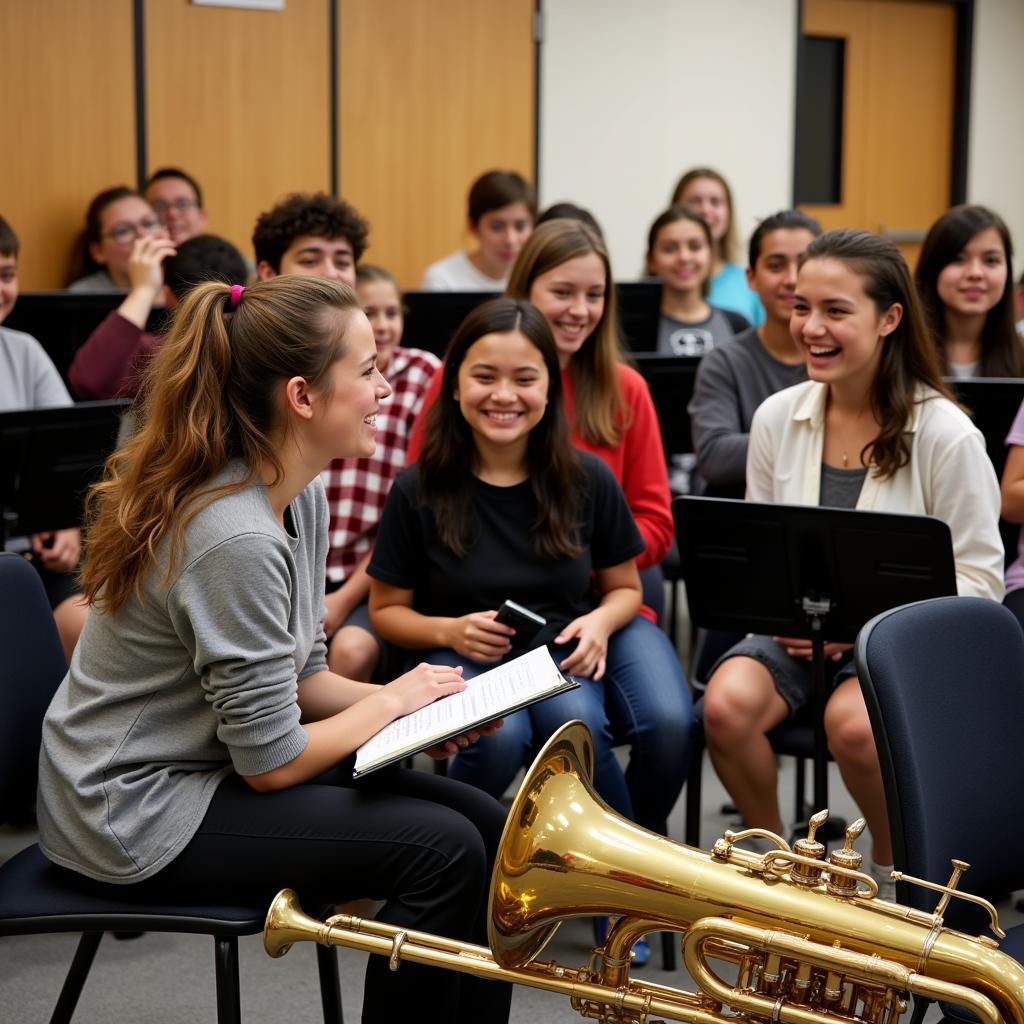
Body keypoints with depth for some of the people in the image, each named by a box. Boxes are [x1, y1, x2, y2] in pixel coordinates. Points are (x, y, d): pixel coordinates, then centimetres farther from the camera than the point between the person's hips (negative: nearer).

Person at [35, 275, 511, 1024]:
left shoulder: (302, 498, 2)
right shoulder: (236, 539, -28)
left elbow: (300, 677, 10)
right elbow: (272, 762, -23)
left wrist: (426, 709, -5)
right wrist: (391, 702, -8)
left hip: (209, 764, 9)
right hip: (138, 816, -9)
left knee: (486, 826, 0)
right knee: (442, 850, -17)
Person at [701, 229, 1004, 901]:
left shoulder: (945, 432, -11)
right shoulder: (777, 418, 3)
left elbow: (977, 578, -9)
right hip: (796, 634, 4)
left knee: (852, 720, -35)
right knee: (727, 704, -27)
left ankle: (894, 868, -3)